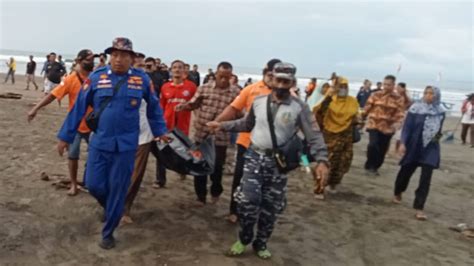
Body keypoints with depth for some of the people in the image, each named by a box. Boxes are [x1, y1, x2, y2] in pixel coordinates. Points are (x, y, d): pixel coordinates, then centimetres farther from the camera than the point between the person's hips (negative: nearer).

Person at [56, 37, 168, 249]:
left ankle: (108, 232, 23)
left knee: (118, 190, 5)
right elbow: (79, 108, 1)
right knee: (94, 185, 4)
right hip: (99, 142, 1)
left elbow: (153, 106, 11)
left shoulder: (142, 79, -3)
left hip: (126, 145, -1)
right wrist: (65, 136, 4)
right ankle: (110, 207, 39)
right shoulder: (96, 77, -3)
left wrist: (160, 131, 14)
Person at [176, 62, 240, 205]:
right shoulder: (204, 88, 2)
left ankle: (216, 191, 36)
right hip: (201, 134, 2)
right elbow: (193, 103, 6)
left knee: (217, 167, 7)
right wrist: (184, 106, -15)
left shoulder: (236, 92, -4)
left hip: (221, 137, -2)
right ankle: (201, 195, 26)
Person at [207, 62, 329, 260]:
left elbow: (314, 135, -10)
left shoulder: (299, 107, -8)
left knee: (271, 206, 8)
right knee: (249, 199, -10)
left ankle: (261, 244, 29)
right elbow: (246, 124, 17)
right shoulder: (258, 101, 2)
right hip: (254, 156, 1)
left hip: (279, 162, -1)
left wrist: (321, 160, -23)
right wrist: (223, 126, 11)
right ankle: (244, 239, 15)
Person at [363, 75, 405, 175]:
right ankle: (369, 166, 0)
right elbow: (367, 108, 3)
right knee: (373, 145, -21)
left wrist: (398, 123, -25)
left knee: (382, 150, 9)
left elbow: (400, 113, -7)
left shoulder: (398, 98, 0)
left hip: (388, 128, 2)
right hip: (374, 125, -2)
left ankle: (375, 167, 31)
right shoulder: (376, 95, -1)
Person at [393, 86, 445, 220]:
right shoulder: (415, 108, -9)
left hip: (431, 149, 2)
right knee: (406, 171, 12)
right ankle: (397, 193, 40)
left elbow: (438, 129, 16)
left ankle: (419, 208, -1)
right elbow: (407, 127, -11)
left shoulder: (440, 112, 1)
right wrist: (403, 143, -18)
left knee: (426, 178, -6)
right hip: (414, 146, -2)